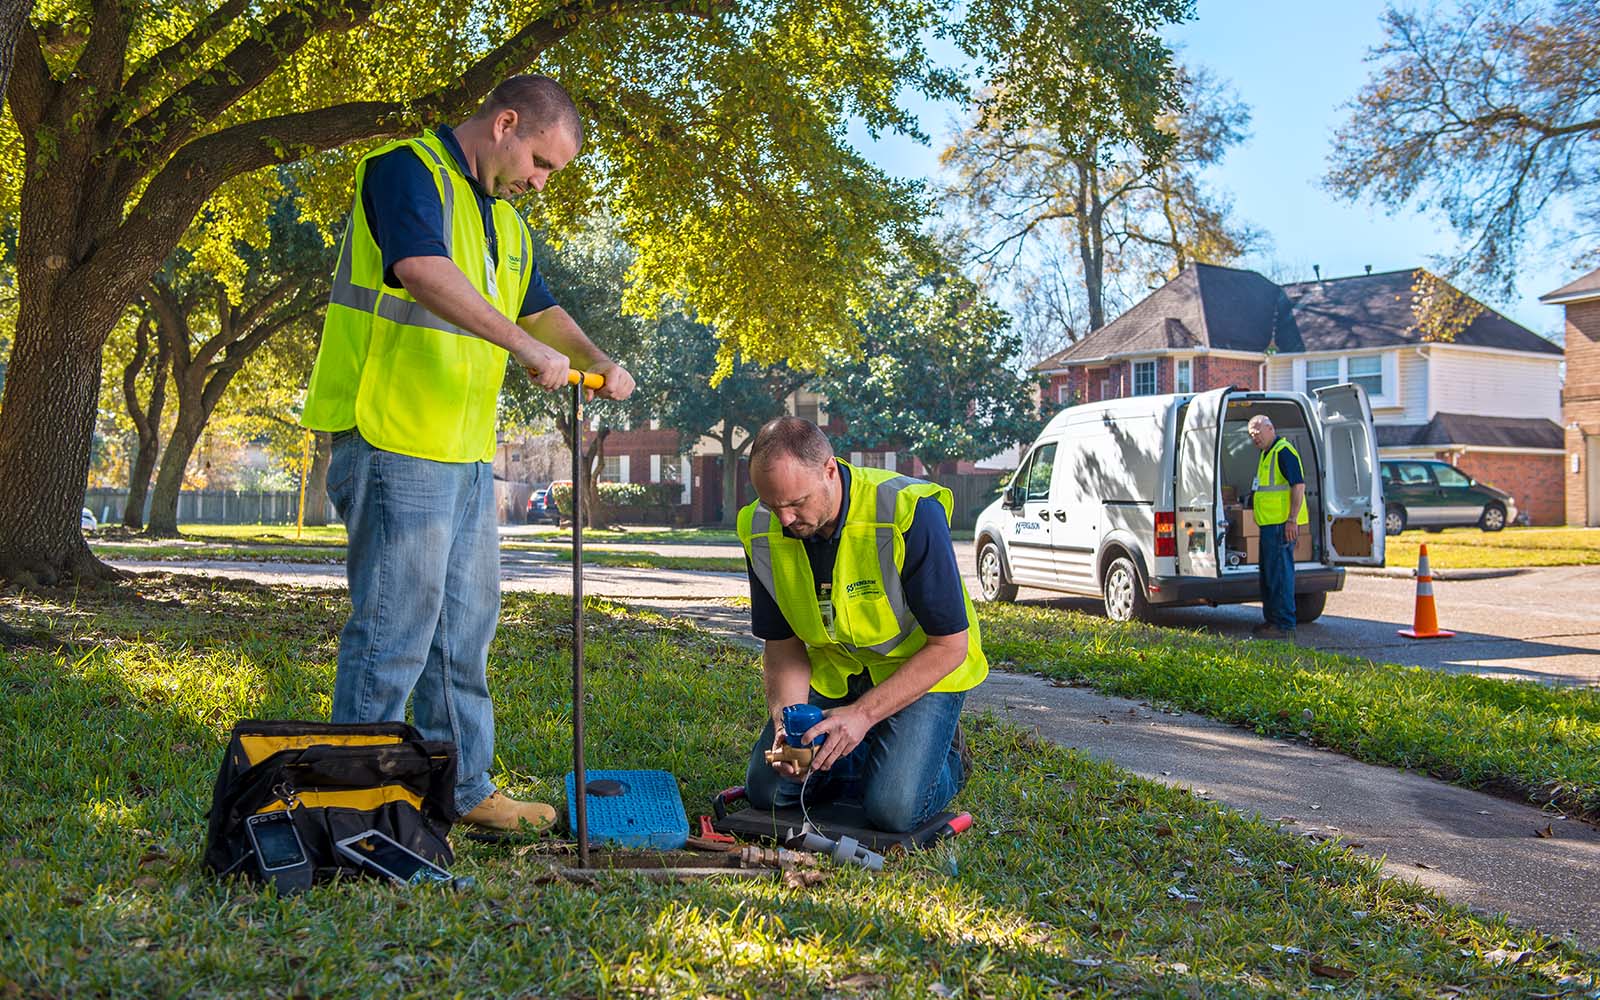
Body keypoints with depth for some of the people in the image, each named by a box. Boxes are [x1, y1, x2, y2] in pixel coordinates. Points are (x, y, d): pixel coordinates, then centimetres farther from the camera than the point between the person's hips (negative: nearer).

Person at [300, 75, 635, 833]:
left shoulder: (504, 220, 20)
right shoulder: (406, 170, -9)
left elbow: (540, 308, 27)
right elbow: (424, 272, -27)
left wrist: (597, 361, 8)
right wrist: (526, 346, -31)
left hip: (468, 453, 10)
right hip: (395, 442, -9)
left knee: (464, 628, 14)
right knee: (394, 628, -6)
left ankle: (466, 790, 24)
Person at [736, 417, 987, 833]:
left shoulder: (910, 514, -31)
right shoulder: (760, 530, -15)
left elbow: (949, 646, -24)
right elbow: (782, 646, -4)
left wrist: (863, 714, -30)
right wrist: (786, 722, -23)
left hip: (922, 669, -5)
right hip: (833, 670, 5)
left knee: (893, 809, -21)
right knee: (767, 791, -4)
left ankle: (948, 758, 12)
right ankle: (867, 754, 20)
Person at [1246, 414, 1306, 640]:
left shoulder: (1284, 451, -12)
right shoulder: (1267, 454, 20)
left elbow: (1299, 485, -19)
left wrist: (1292, 519, -23)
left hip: (1282, 524, -11)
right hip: (1269, 524, 11)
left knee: (1279, 573, -8)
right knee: (1267, 573, 16)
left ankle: (1284, 625, -5)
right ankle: (1272, 619, 24)